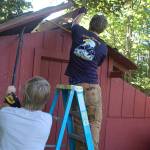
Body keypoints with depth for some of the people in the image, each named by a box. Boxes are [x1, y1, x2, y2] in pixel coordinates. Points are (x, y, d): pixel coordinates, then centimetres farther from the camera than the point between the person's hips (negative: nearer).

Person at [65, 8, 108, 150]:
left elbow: (74, 23, 28)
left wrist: (82, 13, 46)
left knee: (78, 121, 7)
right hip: (92, 85, -1)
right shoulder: (103, 47, 5)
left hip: (75, 84, 2)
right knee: (94, 121, 1)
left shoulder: (79, 32, 5)